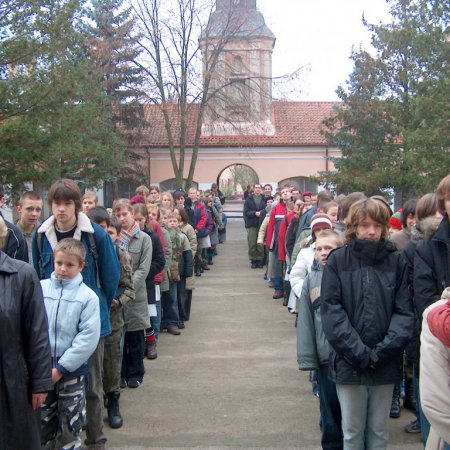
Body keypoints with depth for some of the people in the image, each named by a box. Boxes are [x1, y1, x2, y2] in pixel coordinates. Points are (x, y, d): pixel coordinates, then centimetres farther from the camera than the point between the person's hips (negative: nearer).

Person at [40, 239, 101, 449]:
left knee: (70, 424, 9)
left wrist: (61, 368, -13)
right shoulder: (40, 288, -2)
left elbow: (89, 337, -12)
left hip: (72, 371, -2)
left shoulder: (88, 296, -8)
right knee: (42, 422, 13)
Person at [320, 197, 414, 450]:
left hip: (386, 364, 1)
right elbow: (331, 309, -8)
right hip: (349, 362, -1)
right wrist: (358, 352, -15)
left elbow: (405, 311, -3)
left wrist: (383, 352, -14)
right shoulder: (338, 260, -4)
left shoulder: (397, 261, -1)